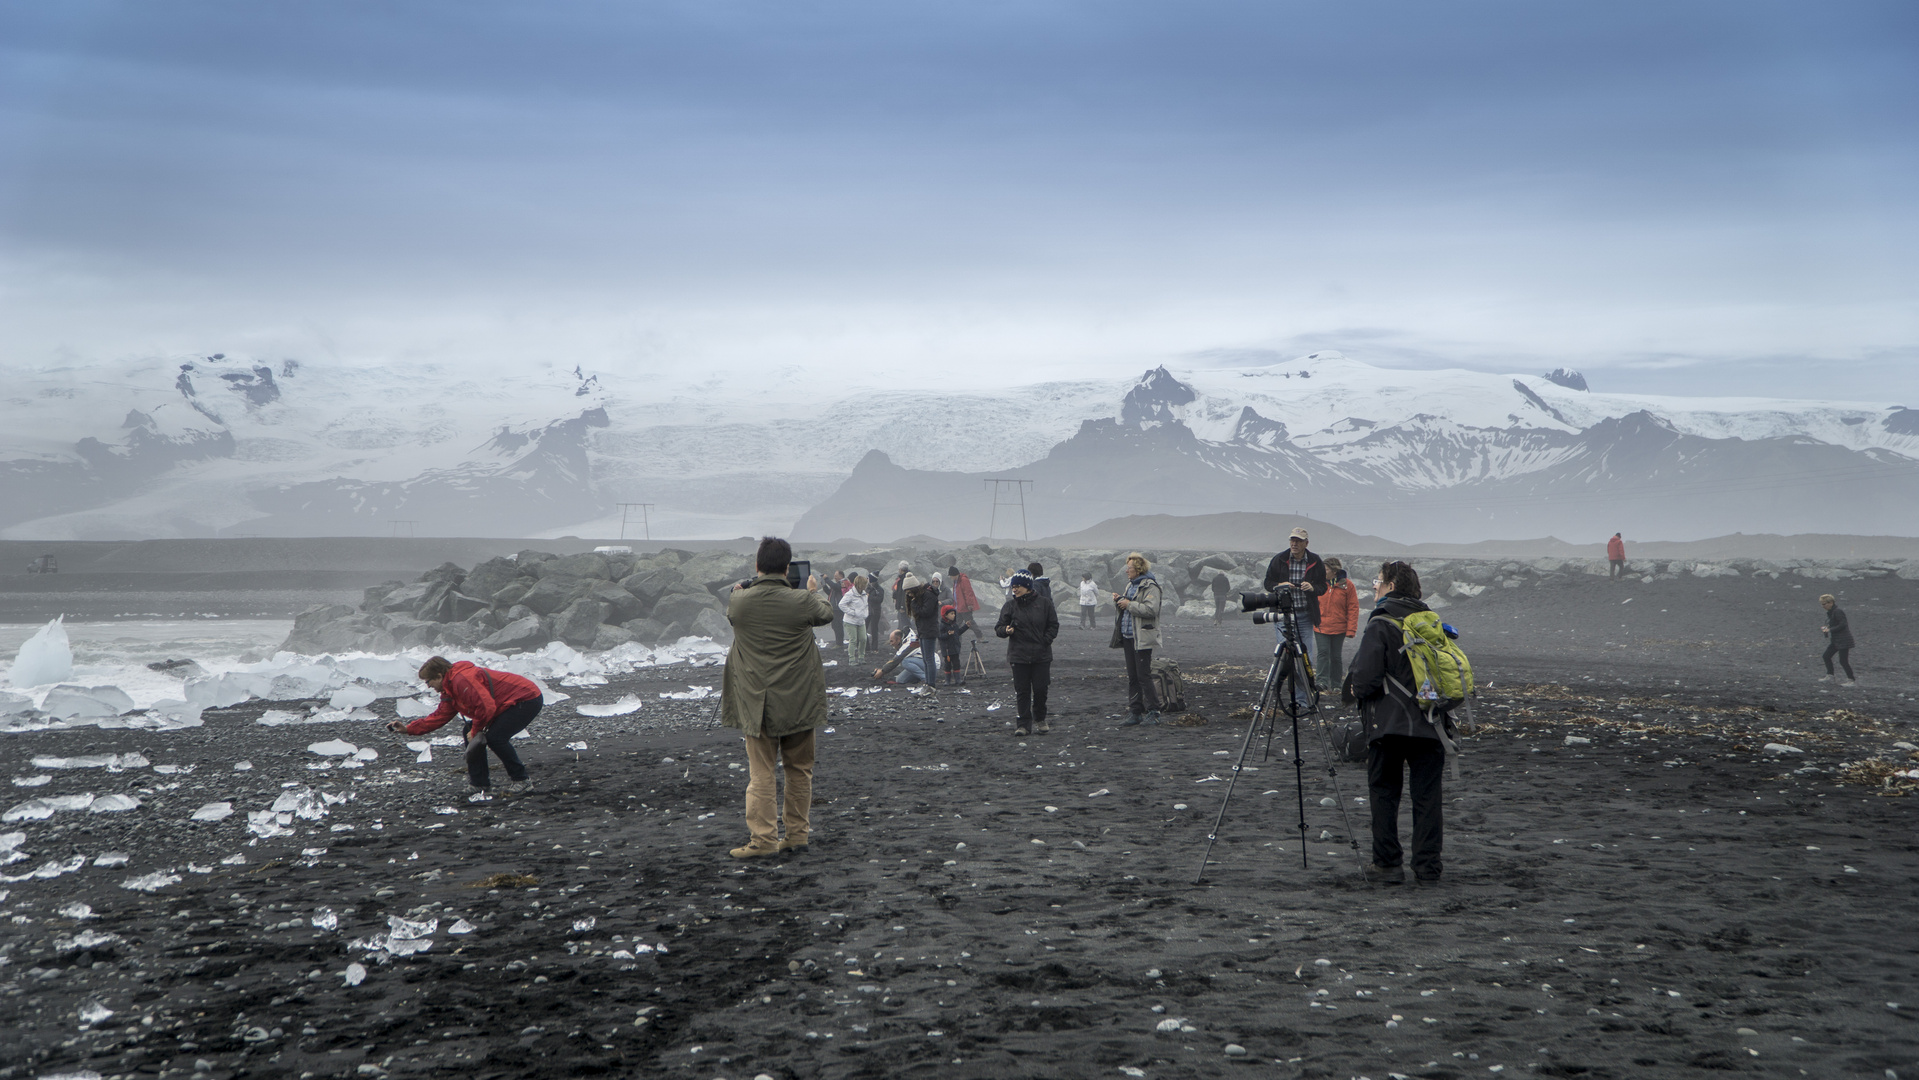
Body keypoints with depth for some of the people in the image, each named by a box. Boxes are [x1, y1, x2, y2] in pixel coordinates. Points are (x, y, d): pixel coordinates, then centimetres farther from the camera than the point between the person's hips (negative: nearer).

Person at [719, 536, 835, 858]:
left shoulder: (738, 601, -8)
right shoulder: (803, 601, -11)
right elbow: (827, 613, 12)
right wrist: (814, 589, 32)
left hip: (756, 701, 0)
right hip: (798, 700, 0)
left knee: (760, 773, 4)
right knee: (799, 770, 13)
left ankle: (763, 839, 1)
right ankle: (796, 833, 19)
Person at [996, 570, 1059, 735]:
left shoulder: (1044, 603, 1)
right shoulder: (1010, 605, 2)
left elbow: (1053, 625, 9)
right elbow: (999, 627, 4)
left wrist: (1045, 641, -4)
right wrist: (1005, 630, -18)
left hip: (1042, 655, 0)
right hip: (1019, 656, 0)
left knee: (1040, 689, 4)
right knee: (1022, 691, 1)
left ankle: (1040, 720, 23)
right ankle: (1023, 724, 7)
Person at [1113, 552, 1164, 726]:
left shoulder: (1150, 586, -11)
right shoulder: (1131, 584, 18)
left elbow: (1151, 609, -24)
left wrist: (1129, 604, -19)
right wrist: (1119, 601, 7)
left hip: (1142, 638, -9)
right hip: (1128, 637, 9)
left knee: (1144, 676, -8)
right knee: (1132, 677, 10)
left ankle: (1153, 712, -1)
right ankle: (1135, 713, 14)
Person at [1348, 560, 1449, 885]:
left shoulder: (1380, 623, -8)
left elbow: (1366, 677, -15)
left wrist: (1358, 692, 5)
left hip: (1388, 723, -4)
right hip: (1429, 724, 5)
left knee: (1384, 793, 7)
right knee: (1428, 795, 7)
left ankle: (1387, 864, 6)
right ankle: (1428, 867, 7)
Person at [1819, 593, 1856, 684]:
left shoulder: (1838, 612, -18)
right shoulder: (1830, 613, 12)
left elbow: (1843, 625, -23)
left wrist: (1830, 629, -21)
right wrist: (1826, 628, 5)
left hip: (1843, 640, -10)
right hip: (1835, 641, 10)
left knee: (1843, 661, -7)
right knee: (1826, 656, 8)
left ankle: (1852, 679, 3)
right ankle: (1830, 676, 14)